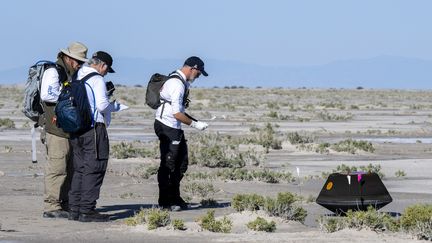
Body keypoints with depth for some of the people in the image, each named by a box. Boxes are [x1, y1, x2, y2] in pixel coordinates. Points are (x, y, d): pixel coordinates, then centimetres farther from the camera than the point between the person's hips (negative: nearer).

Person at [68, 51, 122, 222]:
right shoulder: (97, 79, -9)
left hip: (75, 129, 8)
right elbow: (102, 105, -18)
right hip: (94, 127, -8)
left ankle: (74, 209, 14)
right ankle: (87, 211, -8)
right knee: (94, 169, -5)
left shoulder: (77, 78, 15)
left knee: (79, 169, 14)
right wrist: (115, 106, 3)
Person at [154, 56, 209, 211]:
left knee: (181, 164, 14)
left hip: (175, 128, 11)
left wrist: (195, 121, 13)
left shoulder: (182, 82, 14)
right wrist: (194, 124, -13)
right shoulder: (177, 84, -19)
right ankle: (165, 202, 4)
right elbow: (177, 113, -22)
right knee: (168, 165, -3)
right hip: (167, 127, -11)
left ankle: (175, 198, 22)